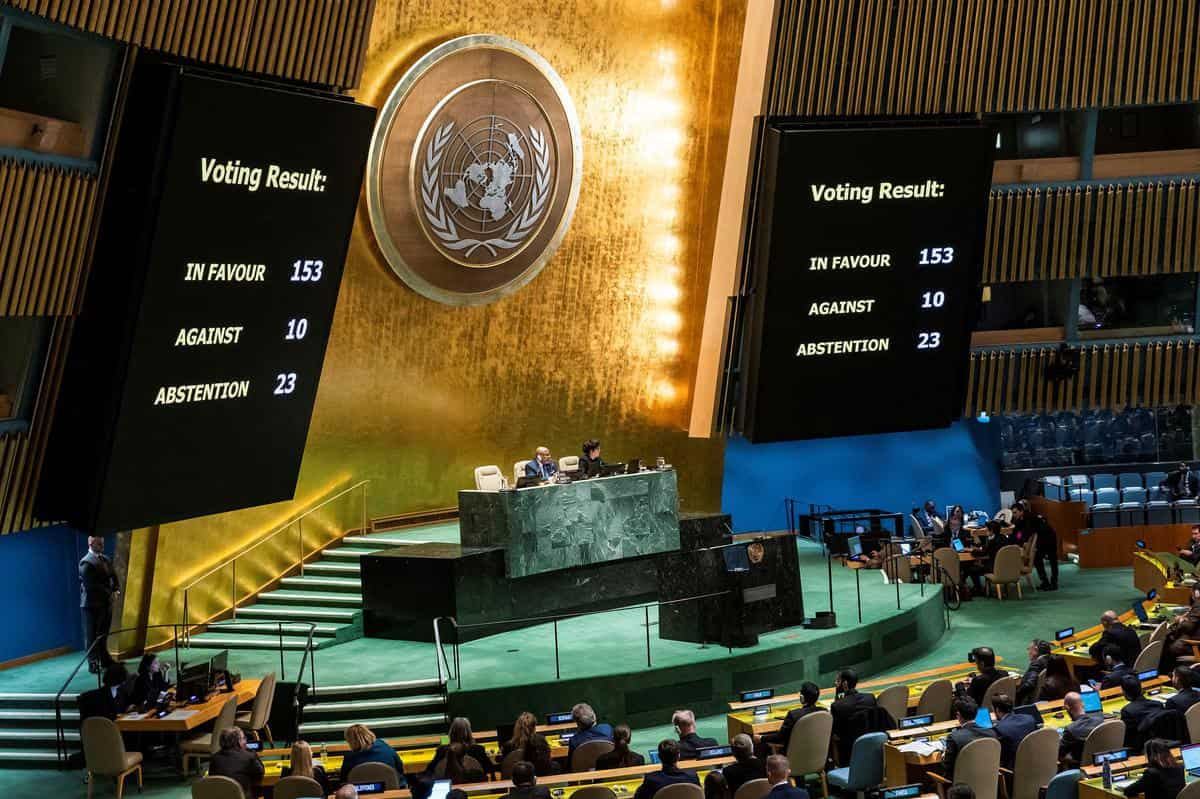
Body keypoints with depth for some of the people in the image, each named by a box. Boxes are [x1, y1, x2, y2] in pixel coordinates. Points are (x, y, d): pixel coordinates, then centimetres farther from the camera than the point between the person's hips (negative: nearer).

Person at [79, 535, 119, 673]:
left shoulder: (106, 559, 13)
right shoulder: (86, 563, -12)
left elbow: (113, 577, 15)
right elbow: (91, 585, -18)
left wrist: (116, 590, -4)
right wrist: (109, 593, -16)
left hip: (106, 602, 7)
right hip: (92, 604, -7)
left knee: (103, 634, 14)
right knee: (92, 635, -2)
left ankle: (104, 659, 22)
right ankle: (93, 664, -1)